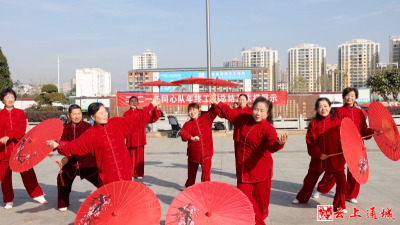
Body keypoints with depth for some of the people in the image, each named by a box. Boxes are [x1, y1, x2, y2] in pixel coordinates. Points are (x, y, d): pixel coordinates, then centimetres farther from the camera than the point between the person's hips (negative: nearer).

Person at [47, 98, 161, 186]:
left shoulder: (117, 123, 4)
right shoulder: (90, 134, -2)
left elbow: (136, 119, 11)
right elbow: (76, 145, -8)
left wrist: (151, 106, 14)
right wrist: (58, 145, -23)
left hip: (125, 170, 2)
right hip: (107, 175, -2)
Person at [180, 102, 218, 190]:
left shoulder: (206, 118, 2)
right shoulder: (188, 124, -5)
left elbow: (213, 112, -1)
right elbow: (183, 133, -22)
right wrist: (191, 138, -40)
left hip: (206, 151, -1)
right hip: (193, 152, 1)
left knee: (206, 171, -2)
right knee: (191, 170, 19)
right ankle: (189, 185, 42)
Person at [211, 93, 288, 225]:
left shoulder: (268, 128, -18)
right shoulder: (244, 119, 0)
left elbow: (272, 146, -35)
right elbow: (230, 114, 15)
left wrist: (279, 143, -57)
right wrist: (218, 104, 8)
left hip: (260, 170, -5)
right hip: (244, 169, 5)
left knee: (260, 199, 9)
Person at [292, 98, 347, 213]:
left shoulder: (337, 122, -3)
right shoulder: (313, 123, -2)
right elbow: (310, 141, -5)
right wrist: (318, 154, -13)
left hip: (335, 158, -1)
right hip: (318, 159, 1)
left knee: (341, 181, -3)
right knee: (309, 180, 16)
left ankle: (339, 206, 17)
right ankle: (302, 198, 40)